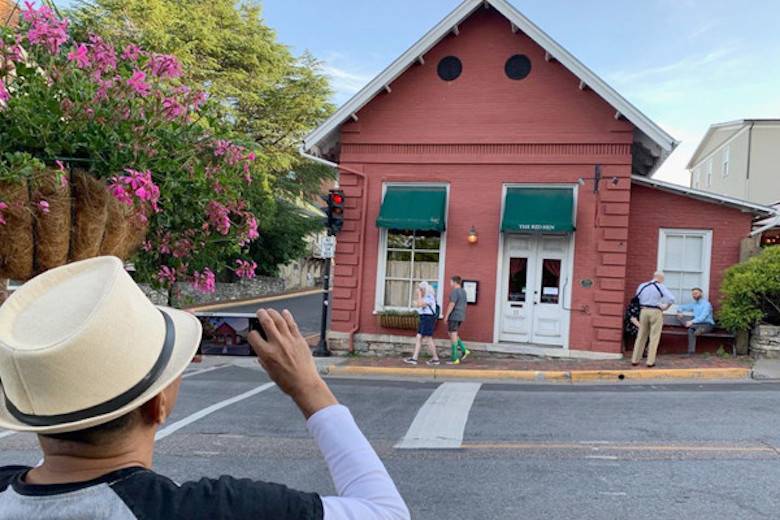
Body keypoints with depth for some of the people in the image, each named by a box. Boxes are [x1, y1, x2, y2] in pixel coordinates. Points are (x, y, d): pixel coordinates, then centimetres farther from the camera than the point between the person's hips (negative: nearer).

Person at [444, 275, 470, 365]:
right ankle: (464, 350, 10)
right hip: (461, 316, 9)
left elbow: (452, 304, -21)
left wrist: (446, 316, -15)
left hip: (454, 316, -9)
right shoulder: (463, 291, 13)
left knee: (453, 336, -4)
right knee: (452, 334, 19)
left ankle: (454, 359, -1)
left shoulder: (455, 291, -15)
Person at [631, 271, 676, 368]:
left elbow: (637, 297, 13)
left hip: (644, 311, 4)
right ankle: (650, 361, 3)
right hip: (656, 312, -4)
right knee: (654, 337, 4)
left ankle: (635, 360, 12)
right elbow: (671, 298, -15)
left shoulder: (642, 286, 5)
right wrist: (665, 307, -1)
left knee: (641, 336, 11)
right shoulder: (661, 287, -7)